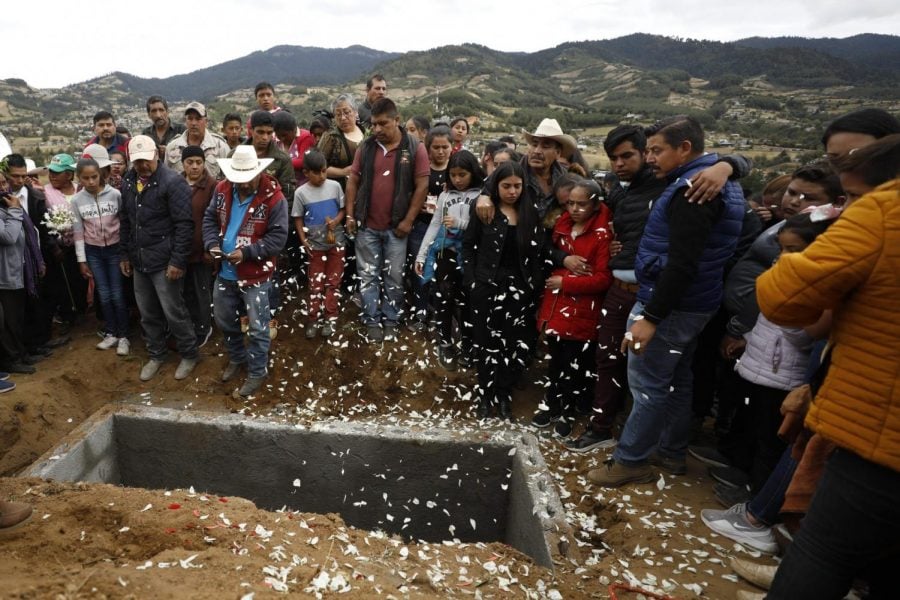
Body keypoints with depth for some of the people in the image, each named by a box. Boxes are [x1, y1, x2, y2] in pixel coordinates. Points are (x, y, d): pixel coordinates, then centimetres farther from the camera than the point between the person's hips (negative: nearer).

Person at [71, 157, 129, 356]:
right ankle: (111, 334, 23)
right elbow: (78, 232, 2)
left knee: (117, 295, 0)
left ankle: (123, 336, 12)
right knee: (104, 295, 9)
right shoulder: (76, 200, -3)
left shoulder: (115, 194, -11)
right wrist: (82, 260, 1)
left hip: (115, 249, -2)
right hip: (93, 252, 3)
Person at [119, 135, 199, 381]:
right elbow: (125, 221, 17)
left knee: (174, 312, 1)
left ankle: (189, 355, 20)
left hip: (165, 261, -7)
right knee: (148, 313, 16)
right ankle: (155, 355, 32)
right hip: (139, 260, 7)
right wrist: (125, 254, 16)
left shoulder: (173, 182, -14)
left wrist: (178, 261, -20)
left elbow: (184, 224, -17)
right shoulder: (127, 182, 8)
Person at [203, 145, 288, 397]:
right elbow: (210, 219, 9)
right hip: (225, 272, 6)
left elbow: (278, 237, -18)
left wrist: (246, 253, -25)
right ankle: (237, 358, 46)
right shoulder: (223, 190, 0)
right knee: (225, 321, 22)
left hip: (256, 275, -6)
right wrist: (212, 243, -10)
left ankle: (257, 372, 24)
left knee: (257, 328, 5)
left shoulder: (273, 197, -17)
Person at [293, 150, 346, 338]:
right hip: (315, 244, -1)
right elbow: (298, 218, 1)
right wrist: (304, 241, -7)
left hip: (336, 241, 1)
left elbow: (343, 209, 4)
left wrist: (335, 221, -16)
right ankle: (313, 319, 16)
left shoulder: (335, 186, -4)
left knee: (333, 281, 7)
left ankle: (330, 318, 15)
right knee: (316, 283, 6)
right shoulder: (301, 192, -6)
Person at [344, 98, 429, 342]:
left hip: (396, 227, -2)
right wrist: (350, 214, 1)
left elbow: (422, 185, -7)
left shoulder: (415, 148, -5)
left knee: (394, 277, 8)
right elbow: (353, 180, 8)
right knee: (368, 276, 8)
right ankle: (372, 321, 20)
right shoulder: (366, 147, 3)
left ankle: (390, 320, 22)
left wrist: (408, 220, -10)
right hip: (367, 225, 2)